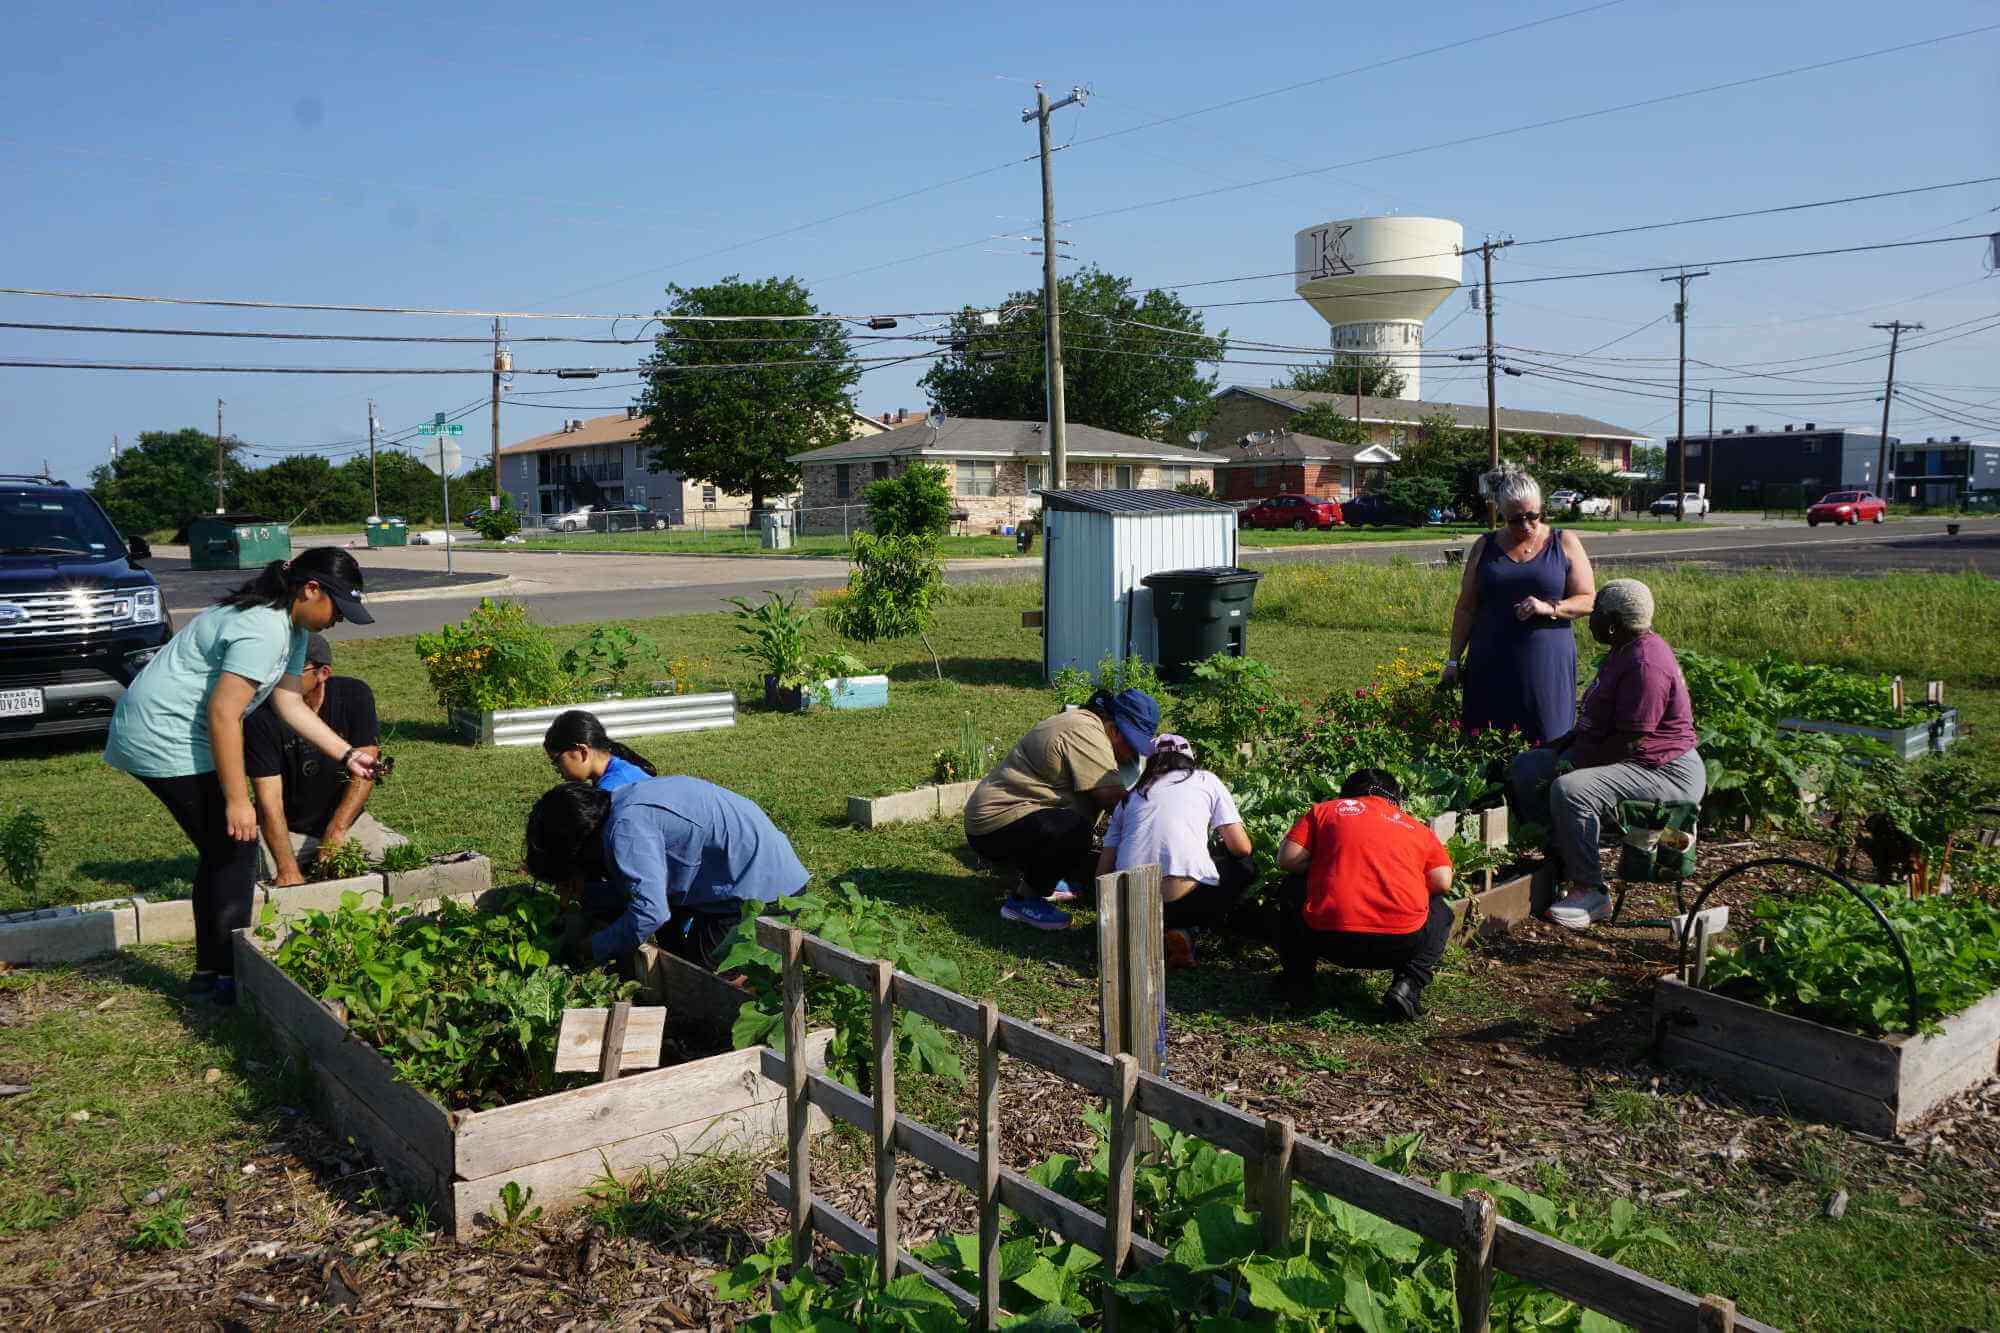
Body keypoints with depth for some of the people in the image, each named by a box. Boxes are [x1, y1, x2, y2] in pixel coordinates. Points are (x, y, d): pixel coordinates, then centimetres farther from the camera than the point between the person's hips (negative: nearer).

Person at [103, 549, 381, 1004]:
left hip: (166, 735, 11)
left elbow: (291, 705, 11)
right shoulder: (262, 630, -24)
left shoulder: (291, 627, 8)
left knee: (222, 851, 15)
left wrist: (347, 755, 5)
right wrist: (237, 800, -23)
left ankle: (209, 968, 24)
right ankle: (228, 975, 2)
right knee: (236, 848, -6)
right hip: (165, 738, -11)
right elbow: (223, 715, -27)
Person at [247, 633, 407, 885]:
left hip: (346, 819, 2)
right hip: (288, 827, -2)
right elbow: (269, 800, -24)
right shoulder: (262, 716, -18)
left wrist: (335, 831, -29)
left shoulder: (354, 696, -11)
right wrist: (288, 871, -35)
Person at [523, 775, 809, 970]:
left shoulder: (625, 828, -22)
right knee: (671, 940, 19)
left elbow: (649, 913, -28)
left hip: (761, 885, -10)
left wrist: (593, 947, -13)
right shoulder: (622, 801, 10)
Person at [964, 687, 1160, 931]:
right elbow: (1112, 797, -26)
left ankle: (1036, 877, 22)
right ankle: (1023, 900, -12)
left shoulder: (1080, 721, 12)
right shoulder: (1085, 733, -20)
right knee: (1077, 829, -29)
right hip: (995, 824, -11)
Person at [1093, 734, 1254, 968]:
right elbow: (1241, 848, 12)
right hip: (1189, 902, -4)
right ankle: (1185, 932, 4)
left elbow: (1103, 872, 19)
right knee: (1245, 865, 25)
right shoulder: (1206, 780, 17)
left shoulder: (1130, 796, 24)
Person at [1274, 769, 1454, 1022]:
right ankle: (1408, 985, 8)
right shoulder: (1417, 827, 20)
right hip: (1402, 942, 0)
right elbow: (1443, 883, 9)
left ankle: (1298, 985, 23)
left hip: (1329, 939, 0)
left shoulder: (1323, 810, 16)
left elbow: (1287, 860, 7)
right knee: (1440, 913, 33)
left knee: (1293, 892, 32)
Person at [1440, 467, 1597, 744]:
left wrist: (1549, 608, -15)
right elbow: (1465, 608, 11)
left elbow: (1587, 601, 3)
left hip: (1547, 667, -1)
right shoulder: (1485, 547, 10)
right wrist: (1454, 659, 7)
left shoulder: (1564, 544, 6)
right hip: (1492, 667, 1)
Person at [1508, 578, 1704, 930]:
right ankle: (1557, 861, 7)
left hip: (1663, 771, -11)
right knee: (1526, 767, 5)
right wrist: (1561, 745, 9)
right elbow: (1598, 723, 20)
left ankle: (1590, 893, -21)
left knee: (1570, 789, -33)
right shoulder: (1622, 651, 11)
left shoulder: (1645, 664, -23)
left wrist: (1574, 764, -19)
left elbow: (1629, 742, -26)